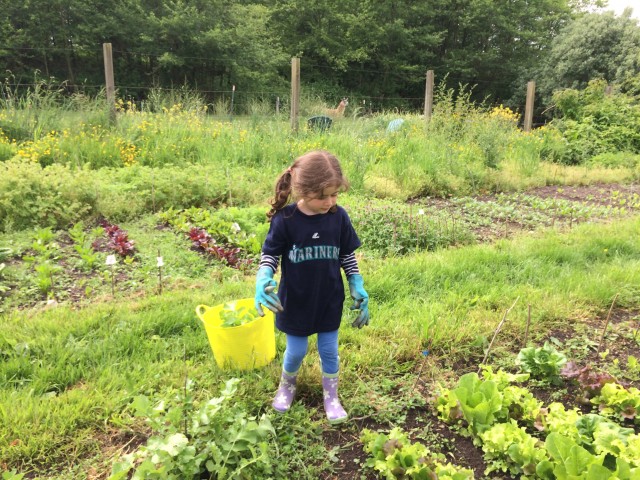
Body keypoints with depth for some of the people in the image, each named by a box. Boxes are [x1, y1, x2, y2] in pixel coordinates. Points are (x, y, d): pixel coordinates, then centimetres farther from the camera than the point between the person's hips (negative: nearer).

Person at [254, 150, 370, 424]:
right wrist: (263, 280, -29)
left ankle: (331, 396, 39)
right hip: (295, 302, -1)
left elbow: (348, 256, 0)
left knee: (329, 351, 15)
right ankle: (287, 385, 47)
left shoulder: (339, 217, -11)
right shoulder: (284, 219, -19)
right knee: (296, 351, 15)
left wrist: (358, 289, -2)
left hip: (330, 301, 2)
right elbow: (269, 255, -10)